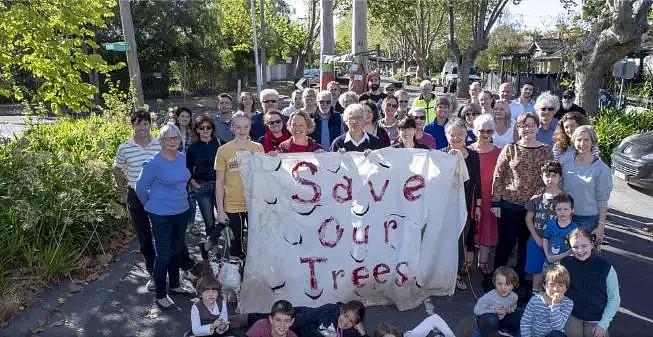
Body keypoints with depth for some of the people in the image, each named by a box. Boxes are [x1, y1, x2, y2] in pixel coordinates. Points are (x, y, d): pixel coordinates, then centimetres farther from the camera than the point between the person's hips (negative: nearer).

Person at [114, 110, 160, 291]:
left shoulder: (160, 145, -5)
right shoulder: (125, 148, -4)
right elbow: (117, 169, 12)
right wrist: (123, 192, 9)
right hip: (136, 197, 1)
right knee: (144, 238, 10)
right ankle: (152, 273, 25)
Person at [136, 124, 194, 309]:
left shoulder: (182, 158, 3)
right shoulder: (155, 163, -18)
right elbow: (141, 187, -8)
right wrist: (150, 204, 5)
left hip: (181, 212, 7)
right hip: (161, 216, -7)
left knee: (177, 251, 19)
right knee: (164, 254, 0)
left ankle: (175, 285, 37)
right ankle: (160, 295, 15)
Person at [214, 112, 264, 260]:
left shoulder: (258, 148, 3)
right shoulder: (224, 150, -3)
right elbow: (219, 182, -1)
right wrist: (220, 210, -3)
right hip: (232, 206, -1)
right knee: (236, 245, 10)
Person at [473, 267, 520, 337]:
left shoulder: (514, 296, -13)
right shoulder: (488, 297, -31)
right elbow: (476, 310, -24)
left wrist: (512, 308, -13)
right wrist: (494, 311, -30)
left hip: (501, 319, 7)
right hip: (485, 319, -6)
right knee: (492, 320, -37)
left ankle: (502, 328, 19)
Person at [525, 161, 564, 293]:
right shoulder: (537, 197, -1)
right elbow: (528, 218, 4)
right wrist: (537, 238, -4)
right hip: (536, 240, 2)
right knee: (537, 270, 12)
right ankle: (535, 293, 28)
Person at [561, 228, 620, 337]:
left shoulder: (605, 267, -10)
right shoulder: (565, 263, -7)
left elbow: (614, 299, -3)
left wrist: (603, 324, -5)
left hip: (596, 322, -1)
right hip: (572, 318, 1)